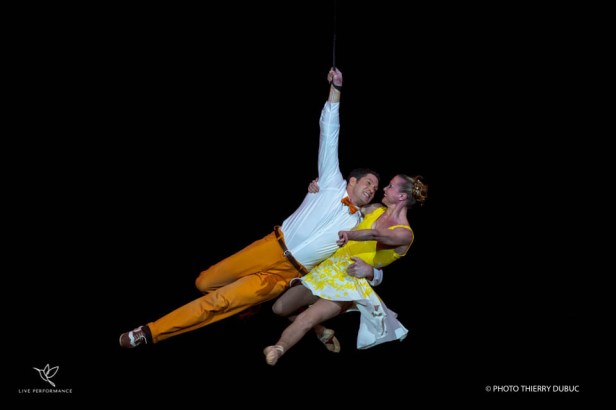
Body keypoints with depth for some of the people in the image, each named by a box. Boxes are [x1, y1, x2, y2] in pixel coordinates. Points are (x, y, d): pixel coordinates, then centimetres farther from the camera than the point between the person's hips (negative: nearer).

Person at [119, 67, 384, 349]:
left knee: (223, 300, -10)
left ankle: (152, 333, -6)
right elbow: (329, 133, -2)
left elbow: (376, 272, 9)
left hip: (290, 274, -1)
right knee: (205, 282, 0)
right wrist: (335, 89, -11)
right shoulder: (333, 184, 4)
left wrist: (369, 270, -17)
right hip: (273, 247, 1)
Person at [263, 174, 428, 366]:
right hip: (329, 269, 8)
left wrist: (350, 234, -51)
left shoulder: (404, 234, -11)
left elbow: (376, 234, -31)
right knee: (279, 308, 9)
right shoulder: (375, 209, 11)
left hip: (351, 283, -8)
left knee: (305, 320, -31)